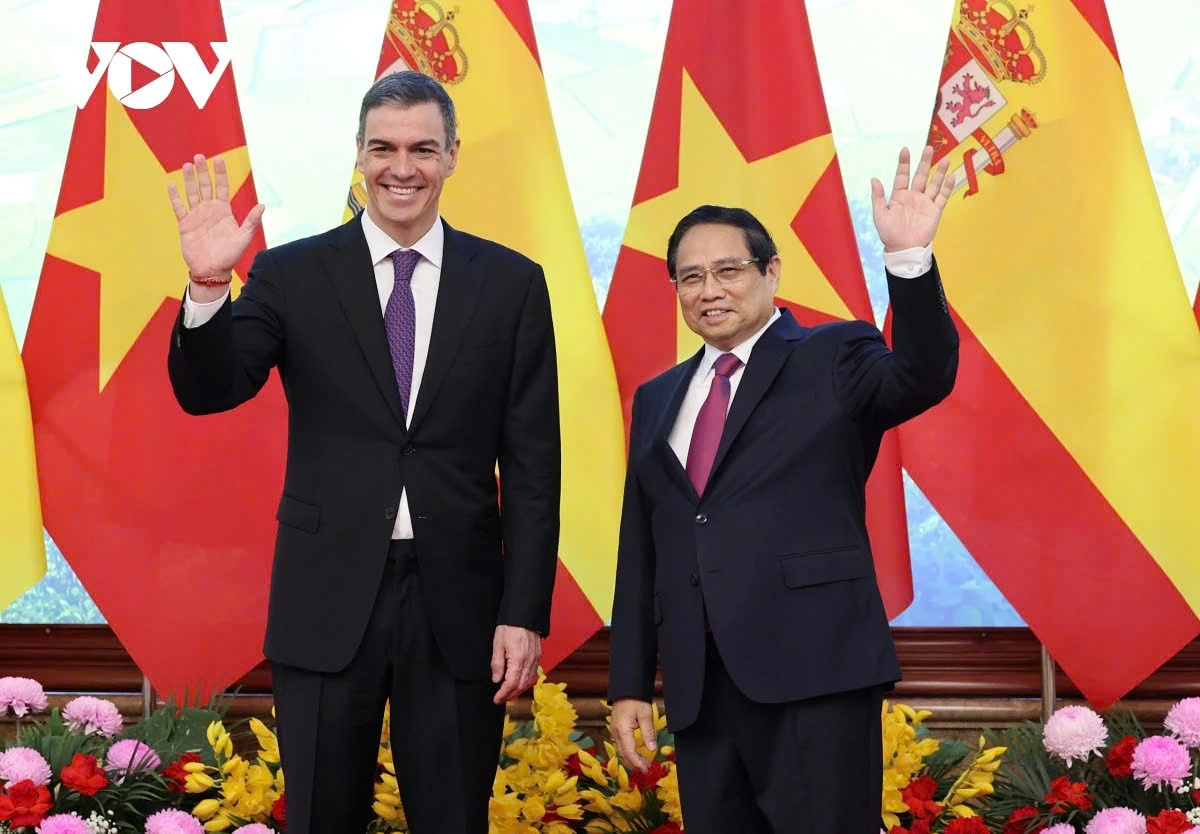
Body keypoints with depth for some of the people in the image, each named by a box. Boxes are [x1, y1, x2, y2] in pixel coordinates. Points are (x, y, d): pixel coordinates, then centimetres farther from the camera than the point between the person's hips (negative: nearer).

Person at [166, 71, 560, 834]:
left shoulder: (511, 283, 3)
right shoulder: (293, 275, 2)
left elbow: (532, 467, 2)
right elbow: (208, 393, -6)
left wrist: (524, 614, -4)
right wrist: (208, 287, -24)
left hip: (458, 602, 0)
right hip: (327, 600, 0)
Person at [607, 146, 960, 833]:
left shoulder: (833, 359, 4)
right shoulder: (657, 400, 18)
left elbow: (923, 380, -17)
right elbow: (640, 553, 18)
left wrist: (909, 257, -31)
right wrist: (630, 685, 13)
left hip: (815, 674, -5)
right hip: (699, 689, 5)